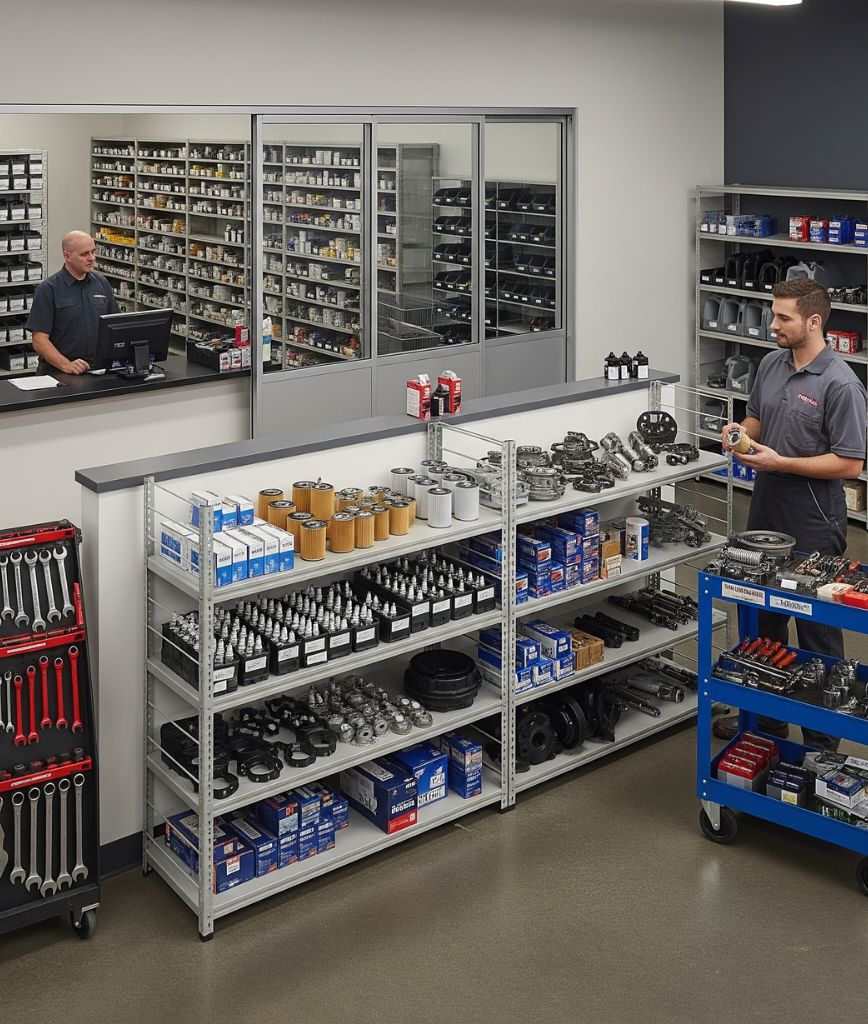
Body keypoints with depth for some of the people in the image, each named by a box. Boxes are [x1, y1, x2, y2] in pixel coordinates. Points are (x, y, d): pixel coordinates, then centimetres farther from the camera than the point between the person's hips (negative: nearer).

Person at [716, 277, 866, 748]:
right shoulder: (771, 364, 5)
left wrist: (780, 462, -22)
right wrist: (741, 431, -3)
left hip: (812, 524, -8)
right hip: (766, 512, 8)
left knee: (817, 629, 4)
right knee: (761, 616, 18)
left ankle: (822, 739, 16)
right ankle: (766, 713, 35)